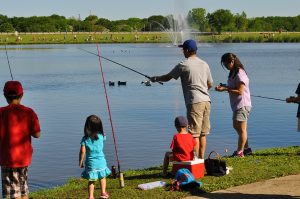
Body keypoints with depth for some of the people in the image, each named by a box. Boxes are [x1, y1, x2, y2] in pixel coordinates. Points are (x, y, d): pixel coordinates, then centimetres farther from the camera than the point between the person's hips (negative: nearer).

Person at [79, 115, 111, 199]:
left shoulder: (85, 138, -11)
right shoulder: (101, 136, -6)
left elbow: (82, 151, -12)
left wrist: (80, 162, -1)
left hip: (90, 162, -1)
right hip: (101, 161, 1)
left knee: (91, 180, 10)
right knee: (102, 177, 22)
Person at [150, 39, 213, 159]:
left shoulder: (183, 65, -5)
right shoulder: (204, 64, 13)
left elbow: (167, 77, 4)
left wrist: (155, 79, 23)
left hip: (194, 102, -7)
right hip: (206, 101, 7)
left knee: (194, 134, -4)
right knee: (202, 134, 12)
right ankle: (201, 159, 17)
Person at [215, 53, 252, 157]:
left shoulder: (240, 74, -18)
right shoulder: (233, 73, 13)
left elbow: (239, 91, -22)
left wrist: (225, 89, -20)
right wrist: (225, 86, 2)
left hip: (242, 105, -11)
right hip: (237, 105, 11)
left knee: (241, 129, -7)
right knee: (237, 127, 18)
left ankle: (239, 152, -3)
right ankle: (246, 148, 27)